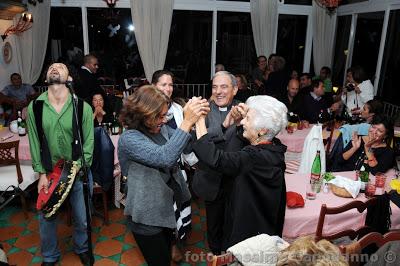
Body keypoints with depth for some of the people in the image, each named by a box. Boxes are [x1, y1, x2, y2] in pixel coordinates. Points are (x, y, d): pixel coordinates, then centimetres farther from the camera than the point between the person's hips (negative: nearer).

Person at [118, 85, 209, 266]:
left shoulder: (161, 128, -2)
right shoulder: (129, 139, -24)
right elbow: (164, 157, -38)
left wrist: (197, 118, -17)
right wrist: (186, 123, -41)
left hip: (166, 208, 7)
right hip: (148, 217, -7)